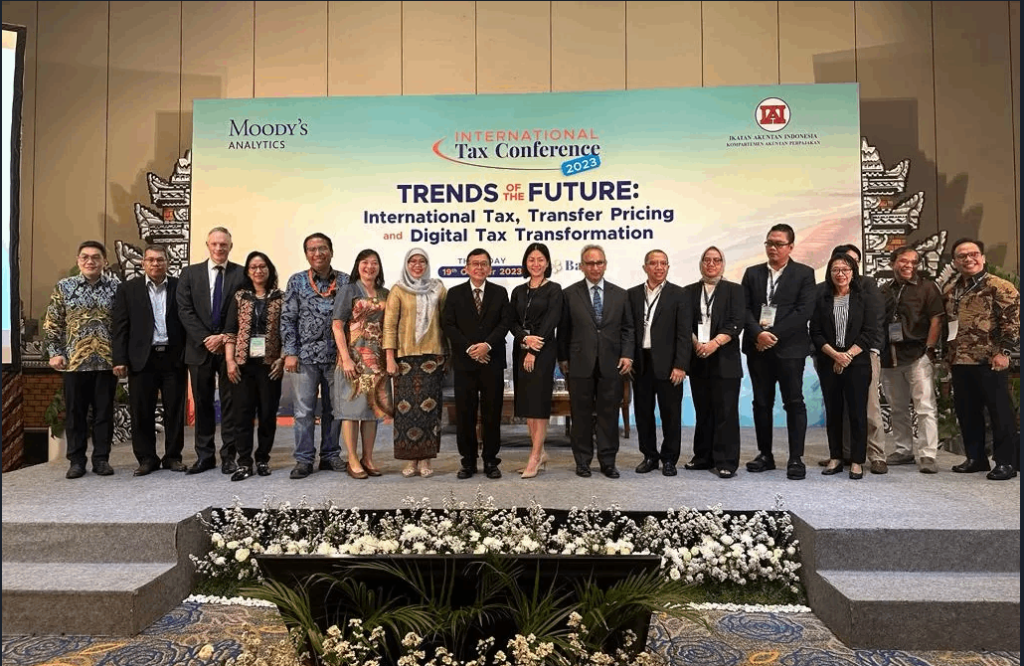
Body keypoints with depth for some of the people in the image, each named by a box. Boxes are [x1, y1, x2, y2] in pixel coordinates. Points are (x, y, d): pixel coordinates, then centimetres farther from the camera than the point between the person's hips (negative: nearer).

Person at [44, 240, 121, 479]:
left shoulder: (116, 287, 2)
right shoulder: (63, 287, 4)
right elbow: (52, 324, 6)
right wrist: (54, 353, -2)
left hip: (107, 360, 0)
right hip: (74, 360, 1)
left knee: (104, 411, 6)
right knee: (75, 412, 7)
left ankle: (101, 459, 16)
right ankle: (76, 460, 18)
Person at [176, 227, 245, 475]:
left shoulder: (241, 274, 2)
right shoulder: (190, 273, 7)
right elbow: (185, 310, 0)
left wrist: (225, 338, -13)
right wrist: (205, 339, -11)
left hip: (230, 347, -2)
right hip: (200, 347, 2)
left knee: (230, 402, 3)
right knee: (202, 403, 8)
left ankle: (229, 455, 11)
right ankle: (205, 455, 17)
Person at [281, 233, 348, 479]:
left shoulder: (345, 281, 4)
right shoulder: (297, 281, 4)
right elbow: (288, 319, 3)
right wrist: (290, 353, -4)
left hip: (336, 355, 1)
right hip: (306, 355, -1)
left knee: (333, 408, 9)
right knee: (304, 409, 1)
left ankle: (331, 456, 21)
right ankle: (304, 459, 9)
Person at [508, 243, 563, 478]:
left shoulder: (554, 289, -1)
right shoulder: (518, 291, 13)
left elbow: (551, 322, -9)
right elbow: (512, 322, 8)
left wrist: (534, 351, -14)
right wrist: (525, 338, -12)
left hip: (543, 351, -5)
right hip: (520, 350, 6)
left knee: (538, 401, -6)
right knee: (525, 402, 7)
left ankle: (535, 457, -2)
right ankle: (541, 452, 18)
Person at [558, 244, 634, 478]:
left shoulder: (620, 294, 9)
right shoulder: (569, 294, 3)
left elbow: (627, 328, 9)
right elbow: (563, 330, 5)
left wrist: (627, 355, -2)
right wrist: (562, 358, 2)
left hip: (611, 364, 1)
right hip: (580, 364, -1)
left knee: (609, 415, 5)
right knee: (581, 415, 6)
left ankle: (608, 462, 16)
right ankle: (583, 461, 17)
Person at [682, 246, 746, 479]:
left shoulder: (734, 290, 6)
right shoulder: (689, 291, 12)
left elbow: (735, 323, -5)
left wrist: (715, 343, -17)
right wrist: (696, 344, -12)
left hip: (724, 360, -2)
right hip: (698, 360, 3)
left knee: (726, 412, -3)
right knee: (703, 411, 9)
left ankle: (726, 462, 3)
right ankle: (703, 457, 18)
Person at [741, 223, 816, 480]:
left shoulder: (804, 273, 2)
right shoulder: (752, 273, 12)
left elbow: (803, 311, -9)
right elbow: (745, 308, 4)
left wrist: (774, 334, -14)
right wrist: (758, 334, -12)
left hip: (789, 347, -3)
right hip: (758, 347, 4)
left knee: (794, 402, -1)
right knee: (761, 402, 8)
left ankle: (796, 458, 4)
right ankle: (765, 454, 18)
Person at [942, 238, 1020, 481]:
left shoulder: (999, 287, -5)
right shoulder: (950, 291, 14)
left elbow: (1014, 320, -11)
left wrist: (1004, 351, -16)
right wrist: (948, 354, 18)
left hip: (989, 361, -7)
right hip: (959, 362, 7)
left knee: (1000, 411, 0)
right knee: (966, 412, 12)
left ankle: (1005, 462, 8)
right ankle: (975, 457, 24)